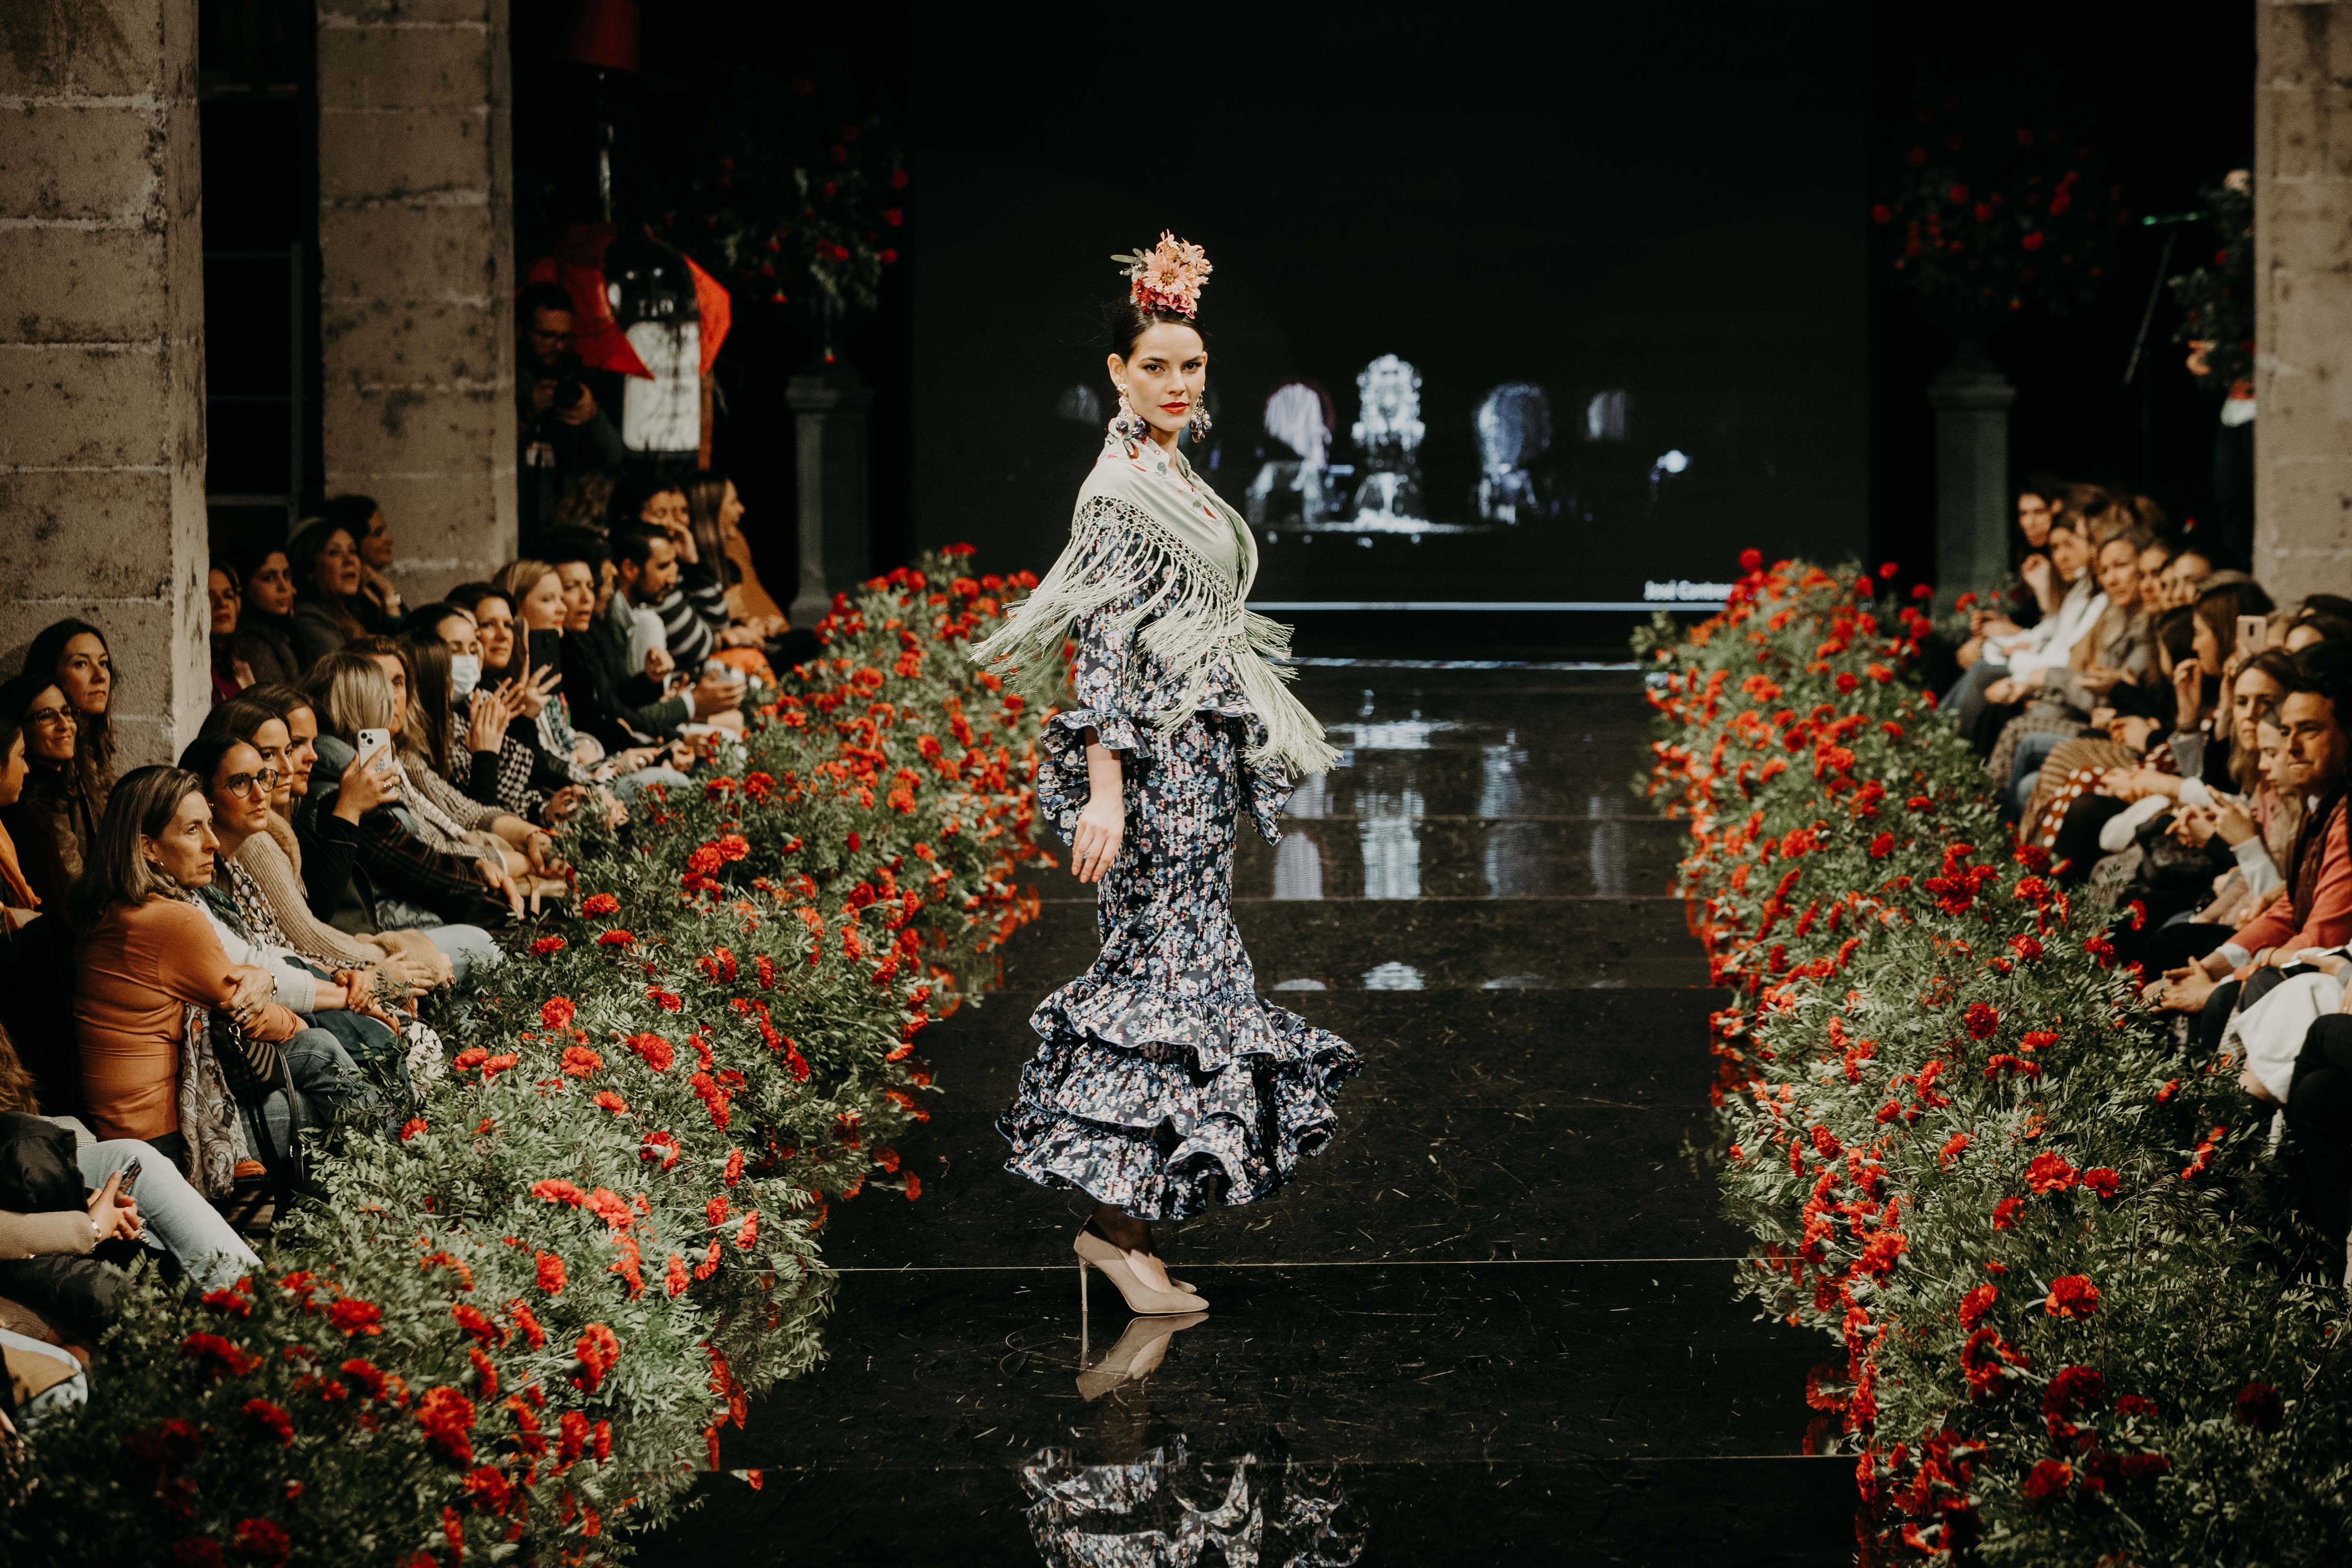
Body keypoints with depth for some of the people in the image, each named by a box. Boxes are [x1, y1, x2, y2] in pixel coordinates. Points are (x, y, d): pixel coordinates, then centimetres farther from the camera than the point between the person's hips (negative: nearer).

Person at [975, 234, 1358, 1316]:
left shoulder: (1172, 475, 14)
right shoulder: (1122, 489, -14)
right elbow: (1104, 647, -20)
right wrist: (1103, 790, -25)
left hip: (1199, 766, 10)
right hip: (1152, 767, -10)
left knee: (1183, 968, 11)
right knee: (1162, 974, -8)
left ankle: (1119, 1215, 17)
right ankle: (1121, 1227, -5)